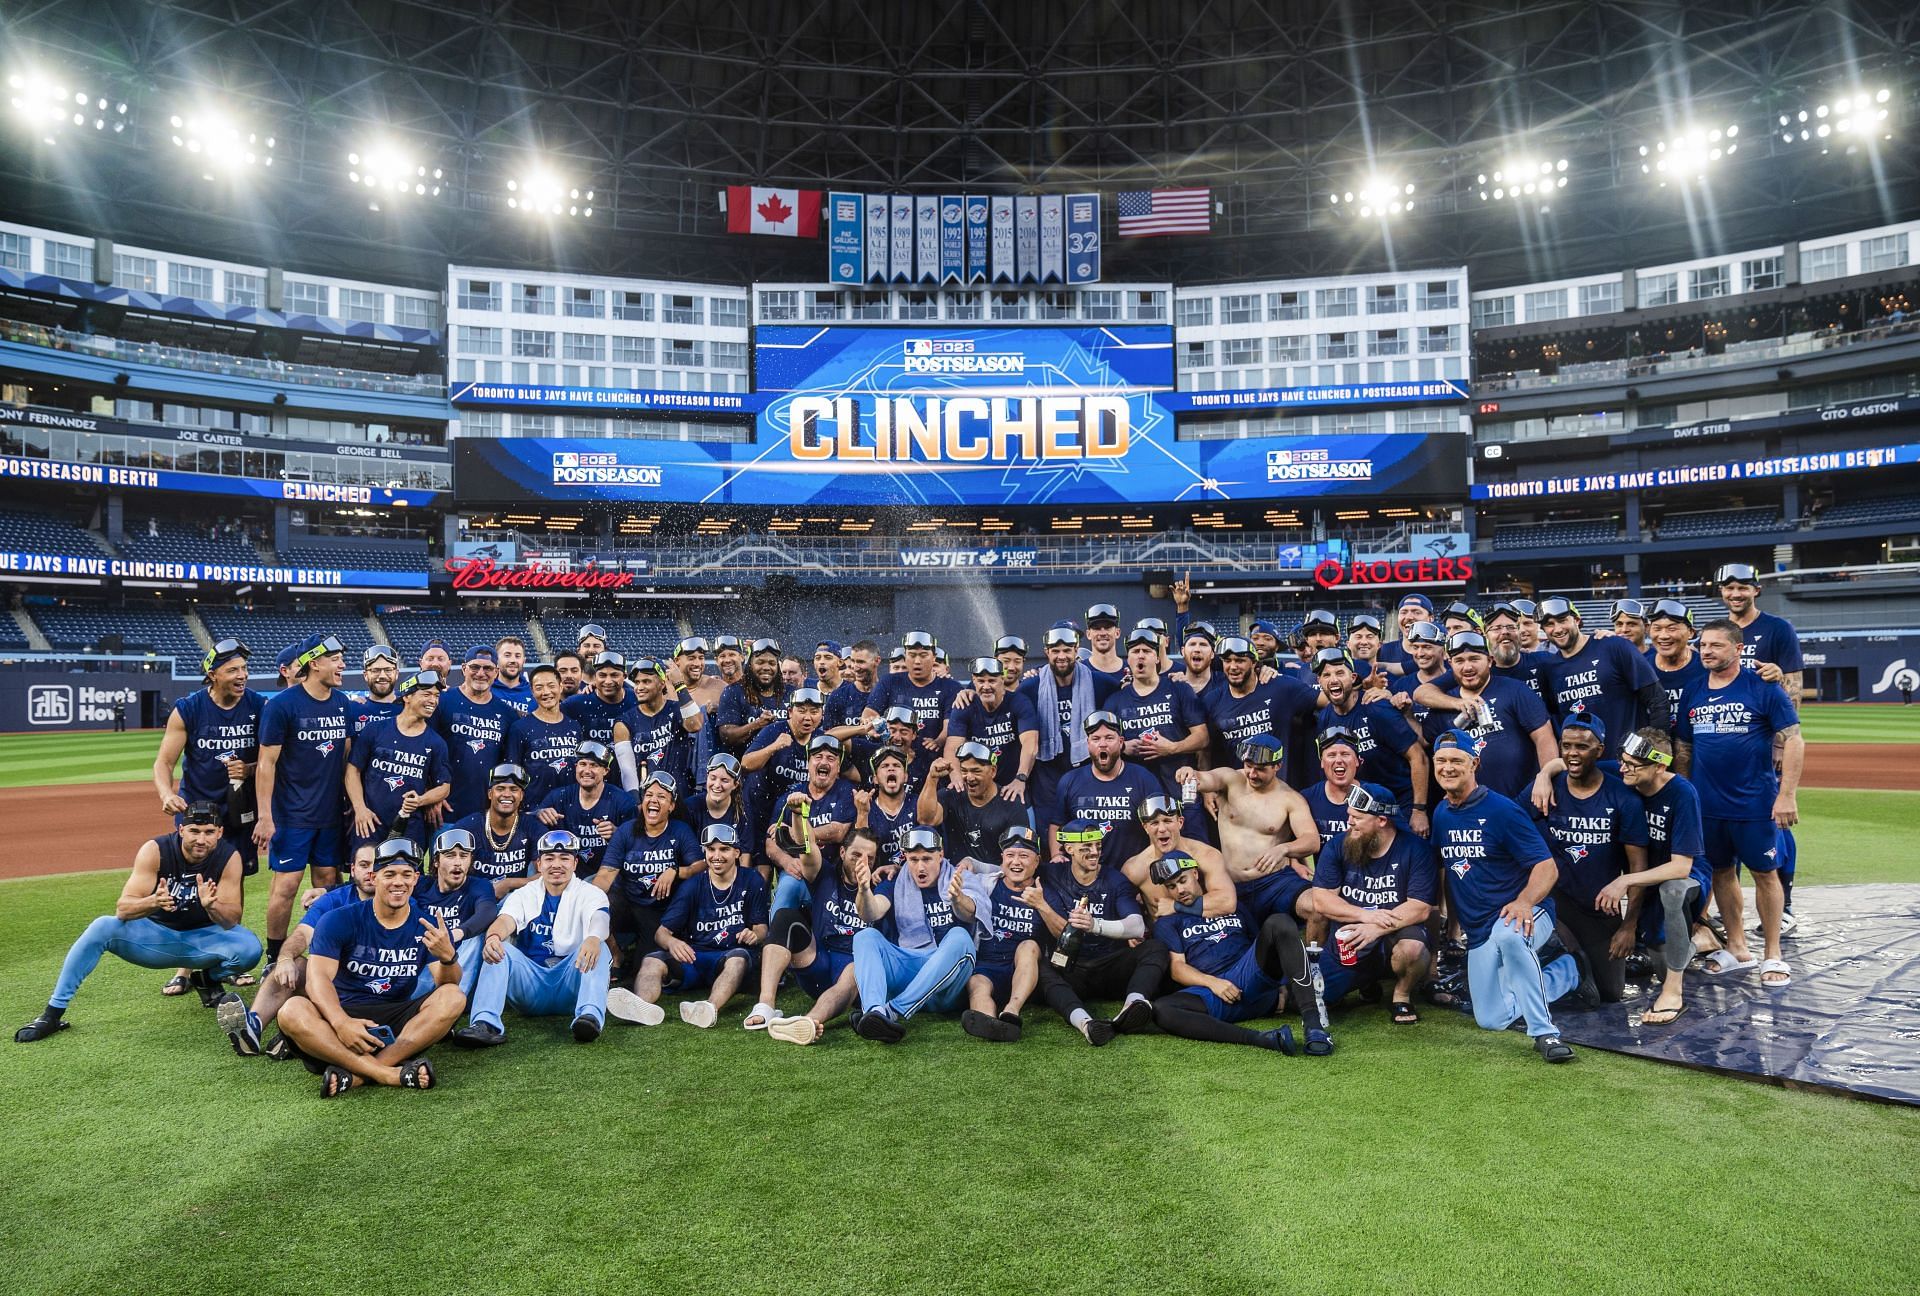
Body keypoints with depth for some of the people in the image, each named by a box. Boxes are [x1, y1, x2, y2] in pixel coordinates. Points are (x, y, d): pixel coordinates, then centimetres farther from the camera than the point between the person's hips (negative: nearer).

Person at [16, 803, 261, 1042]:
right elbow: (122, 909, -24)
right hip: (155, 936, 1)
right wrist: (153, 902, -46)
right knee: (101, 927, -26)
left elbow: (232, 920, -21)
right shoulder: (155, 851, -18)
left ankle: (208, 979, 6)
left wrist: (211, 906, -43)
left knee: (250, 948, -29)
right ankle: (52, 1014, -11)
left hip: (203, 938, 0)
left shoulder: (229, 857, -18)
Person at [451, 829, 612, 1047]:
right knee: (498, 949, -20)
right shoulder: (524, 895, 12)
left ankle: (590, 1015, -49)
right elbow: (506, 921, -10)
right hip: (531, 982, 2)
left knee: (596, 948, -29)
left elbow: (598, 920, -19)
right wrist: (493, 937, -38)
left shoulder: (591, 894, 4)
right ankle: (486, 1023, -36)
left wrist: (593, 939, -47)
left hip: (571, 984, -2)